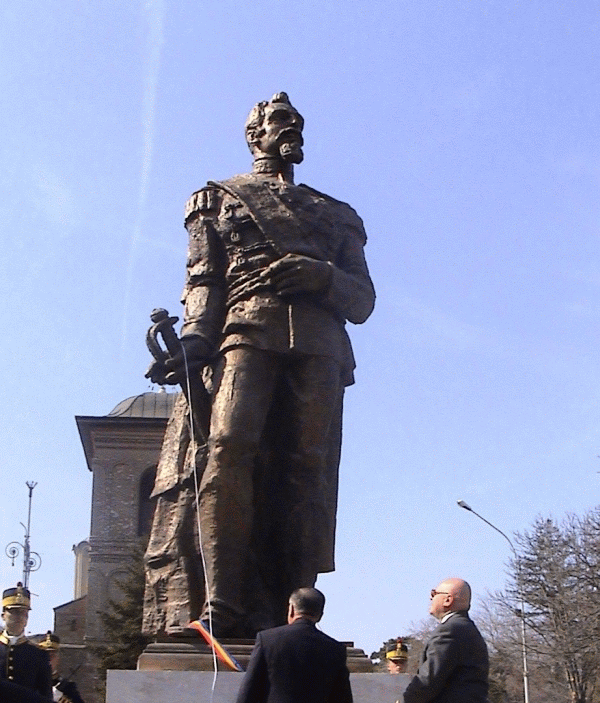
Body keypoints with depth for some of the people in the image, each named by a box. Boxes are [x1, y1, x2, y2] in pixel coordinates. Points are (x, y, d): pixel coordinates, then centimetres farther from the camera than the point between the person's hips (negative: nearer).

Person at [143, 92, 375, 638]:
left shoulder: (337, 216, 29)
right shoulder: (219, 198, 23)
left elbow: (363, 299, 20)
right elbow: (203, 282, 10)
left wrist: (321, 276, -2)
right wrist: (194, 341, -8)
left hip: (319, 348, 3)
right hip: (247, 335, -2)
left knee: (307, 469, -9)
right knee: (229, 449, -21)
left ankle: (291, 610, -9)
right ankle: (220, 603, -23)